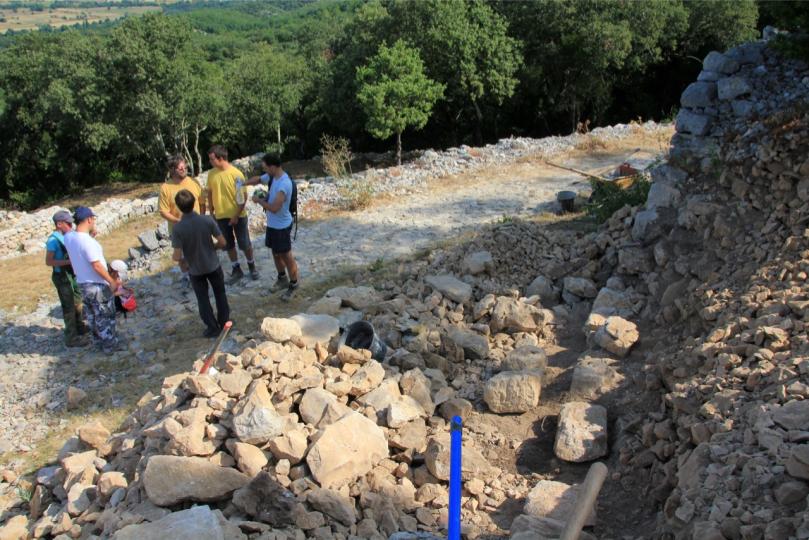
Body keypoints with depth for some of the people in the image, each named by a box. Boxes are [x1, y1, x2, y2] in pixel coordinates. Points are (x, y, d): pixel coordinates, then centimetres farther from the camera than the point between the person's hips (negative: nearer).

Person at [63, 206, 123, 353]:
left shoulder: (68, 237, -3)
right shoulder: (87, 241, -28)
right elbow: (97, 265, -26)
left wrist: (89, 235, 4)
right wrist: (111, 281, -15)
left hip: (82, 284, 8)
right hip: (98, 285, -8)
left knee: (92, 316, 20)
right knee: (105, 317, 7)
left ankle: (99, 342, 33)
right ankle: (110, 345, 18)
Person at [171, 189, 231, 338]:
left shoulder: (177, 228, -22)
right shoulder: (207, 220, -18)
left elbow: (177, 256, -22)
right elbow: (222, 242, -13)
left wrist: (182, 261, 1)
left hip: (195, 270, -1)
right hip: (213, 265, 1)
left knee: (203, 299, 18)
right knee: (220, 294, 24)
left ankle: (213, 328, 27)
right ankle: (224, 322, 36)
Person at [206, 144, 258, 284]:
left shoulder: (236, 174, -17)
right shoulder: (211, 174, -2)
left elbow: (243, 197, -14)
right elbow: (210, 193, 9)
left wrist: (237, 215, -15)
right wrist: (212, 212, 9)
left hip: (238, 216, -4)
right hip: (221, 216, 4)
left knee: (244, 244, 6)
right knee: (229, 244, 12)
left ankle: (252, 266, 27)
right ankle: (236, 270, 26)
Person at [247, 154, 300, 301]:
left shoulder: (284, 184, -30)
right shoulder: (271, 176, -2)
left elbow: (274, 208, -33)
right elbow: (258, 179, 19)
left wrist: (259, 200, -18)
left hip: (282, 226, -9)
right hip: (272, 224, 9)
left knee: (286, 256, 5)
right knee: (276, 253, 22)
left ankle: (293, 285, 21)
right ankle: (282, 279, 40)